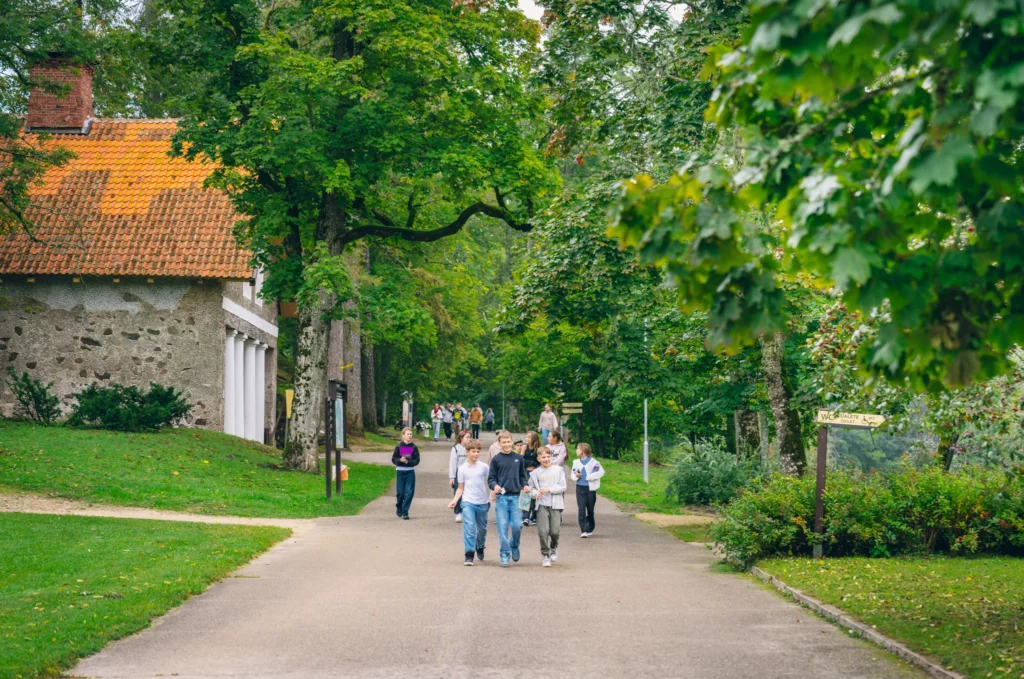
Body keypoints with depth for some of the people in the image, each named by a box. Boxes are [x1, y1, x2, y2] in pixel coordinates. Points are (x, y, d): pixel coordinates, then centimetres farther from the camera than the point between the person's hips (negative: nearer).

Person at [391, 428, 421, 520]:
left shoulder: (414, 447, 1)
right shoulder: (399, 447, 0)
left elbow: (417, 460, -2)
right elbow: (393, 459, 0)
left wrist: (408, 461, -16)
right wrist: (400, 460, -20)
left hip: (410, 472, 1)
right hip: (400, 471, 0)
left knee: (409, 492, -6)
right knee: (400, 492, 3)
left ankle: (405, 512, 1)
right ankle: (399, 508, 30)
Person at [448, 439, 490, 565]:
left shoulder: (484, 467, 0)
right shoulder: (462, 469, 2)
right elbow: (460, 488, 7)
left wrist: (492, 497, -6)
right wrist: (455, 500, -6)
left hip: (483, 502, 1)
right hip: (468, 502, -1)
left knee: (482, 529, 14)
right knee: (469, 527, -15)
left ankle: (480, 547, 42)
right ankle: (469, 555, -15)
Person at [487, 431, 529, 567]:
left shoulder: (519, 458, 10)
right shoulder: (496, 459, 3)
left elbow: (523, 476, 17)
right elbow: (491, 478, 3)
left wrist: (525, 485, -2)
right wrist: (495, 486, -17)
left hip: (516, 497, 1)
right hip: (501, 497, -1)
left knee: (517, 525, -5)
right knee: (503, 526, -4)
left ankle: (514, 545, 22)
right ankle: (505, 554, 3)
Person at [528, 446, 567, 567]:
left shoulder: (558, 470, 1)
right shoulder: (535, 473, 5)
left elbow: (562, 487, -2)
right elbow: (532, 488, 11)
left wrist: (548, 489, -12)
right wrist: (536, 493, -11)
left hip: (555, 504, -1)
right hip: (542, 504, 1)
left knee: (555, 531, -3)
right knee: (543, 531, -7)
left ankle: (554, 547, 29)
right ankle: (545, 555, 8)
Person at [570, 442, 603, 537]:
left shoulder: (593, 462, -6)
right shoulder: (576, 462, 8)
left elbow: (601, 471, -12)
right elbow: (573, 474, 15)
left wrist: (590, 477, -17)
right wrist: (576, 476, -8)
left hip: (590, 488, -3)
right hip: (580, 488, 3)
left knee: (590, 510, 8)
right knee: (581, 509, -8)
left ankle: (590, 529, 23)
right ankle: (583, 530, -11)